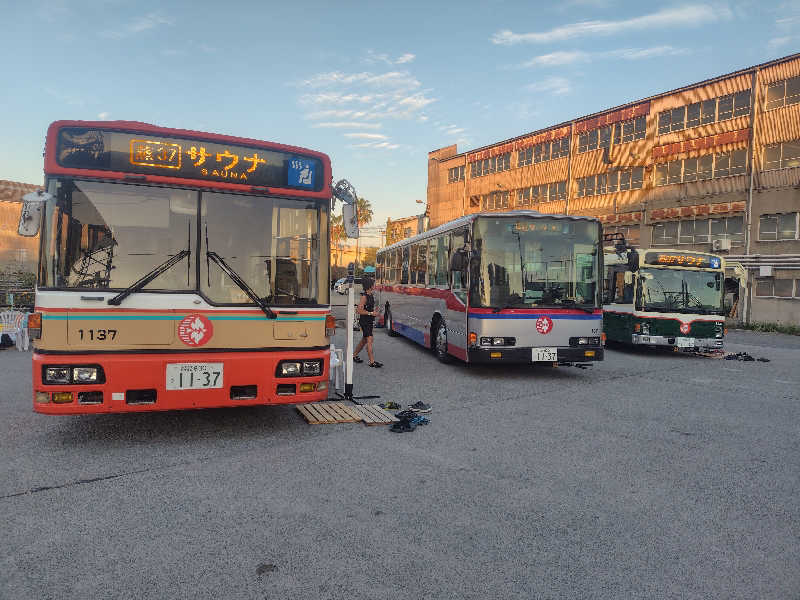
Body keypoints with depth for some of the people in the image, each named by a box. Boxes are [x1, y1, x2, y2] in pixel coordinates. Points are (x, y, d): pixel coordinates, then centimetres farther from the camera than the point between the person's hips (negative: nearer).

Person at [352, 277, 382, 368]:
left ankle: (354, 355, 31)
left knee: (364, 340, 17)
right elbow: (359, 310, -22)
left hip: (369, 321, 9)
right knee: (369, 340, -11)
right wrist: (371, 313, -21)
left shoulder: (370, 295, 10)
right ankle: (372, 362, -9)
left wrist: (374, 311, 9)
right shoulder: (364, 296, -18)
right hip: (364, 321, -9)